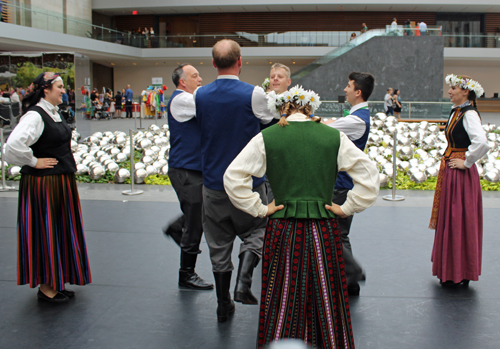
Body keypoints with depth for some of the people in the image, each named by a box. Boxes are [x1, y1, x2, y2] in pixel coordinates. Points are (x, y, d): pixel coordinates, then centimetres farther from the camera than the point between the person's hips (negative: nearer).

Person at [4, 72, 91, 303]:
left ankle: (56, 282, 28)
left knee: (61, 232, 15)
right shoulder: (34, 116, -18)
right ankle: (45, 287, 14)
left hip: (62, 182, 9)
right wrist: (34, 162, -19)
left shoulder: (54, 113, 11)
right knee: (45, 233, 1)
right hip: (44, 184, -9)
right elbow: (13, 145, -32)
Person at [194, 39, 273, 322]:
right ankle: (244, 282, -3)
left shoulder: (200, 95, -3)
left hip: (213, 183, 3)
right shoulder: (254, 94, -14)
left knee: (219, 244, 12)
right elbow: (271, 122, 4)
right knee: (256, 230, 18)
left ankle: (223, 305, 22)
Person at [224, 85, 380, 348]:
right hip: (324, 230, 1)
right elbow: (369, 173, 0)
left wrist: (259, 209, 1)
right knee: (326, 301, 14)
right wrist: (346, 208, 5)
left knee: (283, 305, 12)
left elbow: (233, 177, -4)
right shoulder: (334, 136, 1)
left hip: (283, 231, 0)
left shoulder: (266, 137, -1)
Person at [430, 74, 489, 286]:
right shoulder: (456, 112, 11)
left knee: (459, 221, -1)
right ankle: (450, 271, 26)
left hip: (460, 174, -9)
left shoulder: (469, 114, -17)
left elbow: (482, 143, -33)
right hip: (449, 172, 9)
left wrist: (466, 162, -21)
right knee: (449, 221, 15)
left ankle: (460, 273, 11)